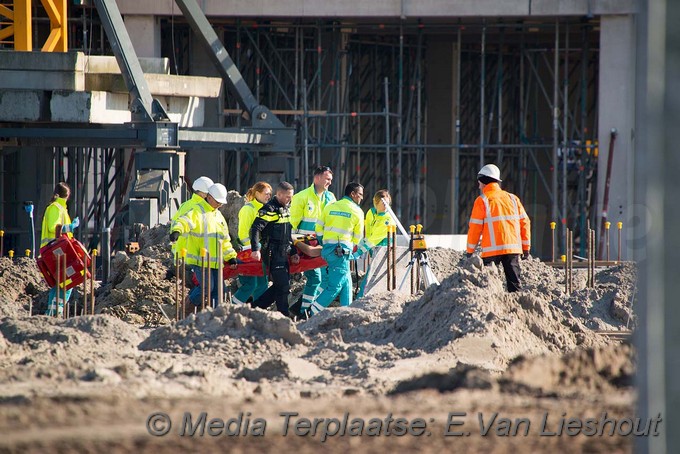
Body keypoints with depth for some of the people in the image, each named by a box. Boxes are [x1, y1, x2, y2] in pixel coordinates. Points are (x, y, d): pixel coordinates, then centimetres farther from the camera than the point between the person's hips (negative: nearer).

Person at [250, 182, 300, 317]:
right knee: (282, 286, -8)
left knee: (281, 286, 10)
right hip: (273, 254, -9)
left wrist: (293, 252, 20)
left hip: (283, 254, 9)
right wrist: (255, 249, -28)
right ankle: (284, 317, -2)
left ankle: (255, 307, 17)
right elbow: (255, 228, -19)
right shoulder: (269, 209, -12)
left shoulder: (286, 208, 17)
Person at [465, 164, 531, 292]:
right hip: (513, 247, 4)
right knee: (514, 283, 7)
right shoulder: (512, 198, 12)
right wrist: (526, 247, 15)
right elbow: (524, 222, 10)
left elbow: (475, 227, -4)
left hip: (492, 250, -4)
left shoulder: (482, 201, -2)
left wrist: (470, 250, 4)